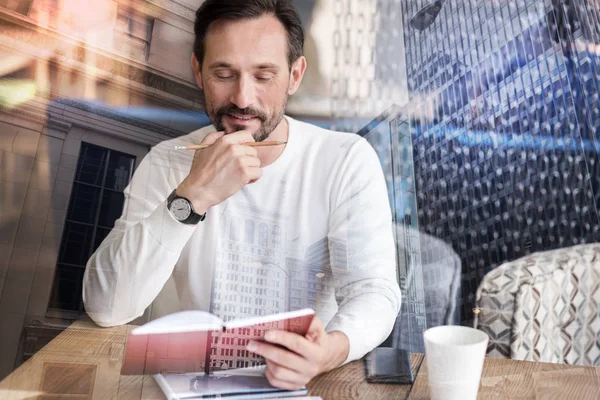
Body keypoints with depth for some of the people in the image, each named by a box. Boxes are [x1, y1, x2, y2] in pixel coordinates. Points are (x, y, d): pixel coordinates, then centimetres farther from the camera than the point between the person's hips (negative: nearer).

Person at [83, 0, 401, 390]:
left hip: (305, 377, 2)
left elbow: (373, 289, -13)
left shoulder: (348, 160, -9)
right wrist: (192, 197, -26)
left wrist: (331, 350, -33)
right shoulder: (166, 163, -6)